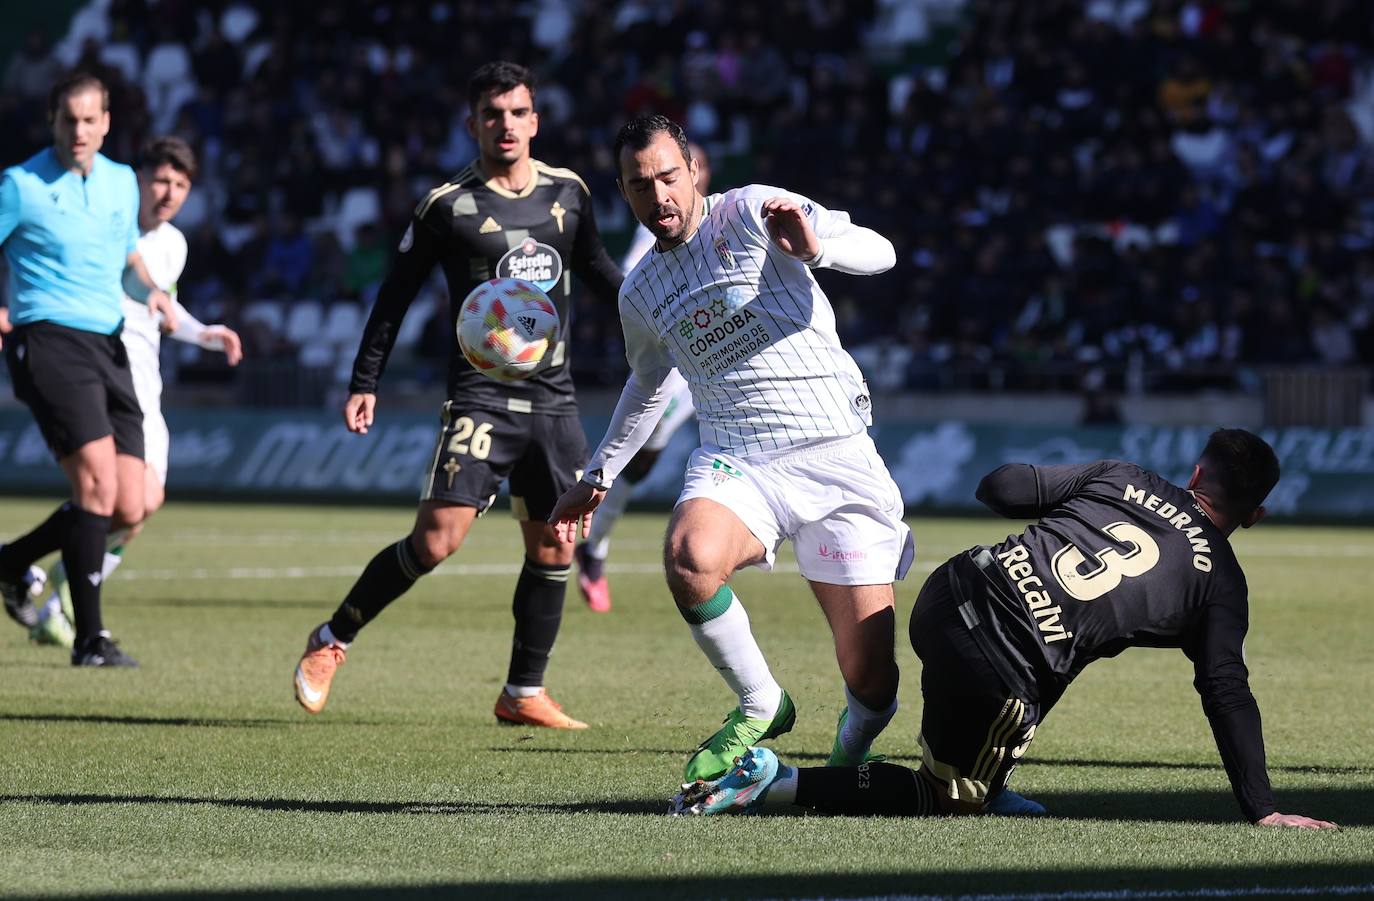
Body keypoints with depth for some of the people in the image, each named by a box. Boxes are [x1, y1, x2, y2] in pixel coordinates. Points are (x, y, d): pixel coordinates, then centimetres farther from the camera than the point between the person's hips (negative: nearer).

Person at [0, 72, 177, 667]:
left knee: (127, 510, 0)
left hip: (108, 349, 6)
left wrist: (152, 293, 9)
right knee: (98, 480, -21)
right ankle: (90, 637, -15)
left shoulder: (122, 183, 14)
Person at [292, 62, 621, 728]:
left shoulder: (568, 192, 8)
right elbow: (397, 293, 1)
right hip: (480, 394, -5)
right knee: (436, 541, -14)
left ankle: (524, 694, 17)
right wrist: (363, 384, -2)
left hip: (553, 398, 5)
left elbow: (594, 267, 25)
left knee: (553, 550, 5)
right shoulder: (448, 205, -5)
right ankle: (330, 642, 4)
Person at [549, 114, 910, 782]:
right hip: (735, 461, 3)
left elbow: (878, 252, -10)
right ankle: (759, 707, -10)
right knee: (690, 557, -34)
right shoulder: (640, 294, 13)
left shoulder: (751, 212, -2)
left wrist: (815, 248, -30)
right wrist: (598, 477, 35)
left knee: (871, 683, -10)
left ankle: (851, 749, 27)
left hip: (836, 456, -3)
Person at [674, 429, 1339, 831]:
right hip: (1006, 674, -6)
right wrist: (1260, 808, 5)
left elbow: (999, 488, 15)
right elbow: (1228, 696, 2)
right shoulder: (1220, 581, 8)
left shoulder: (1122, 478, 17)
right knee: (947, 800, 13)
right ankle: (777, 783, -3)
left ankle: (989, 788, 38)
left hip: (948, 595, 6)